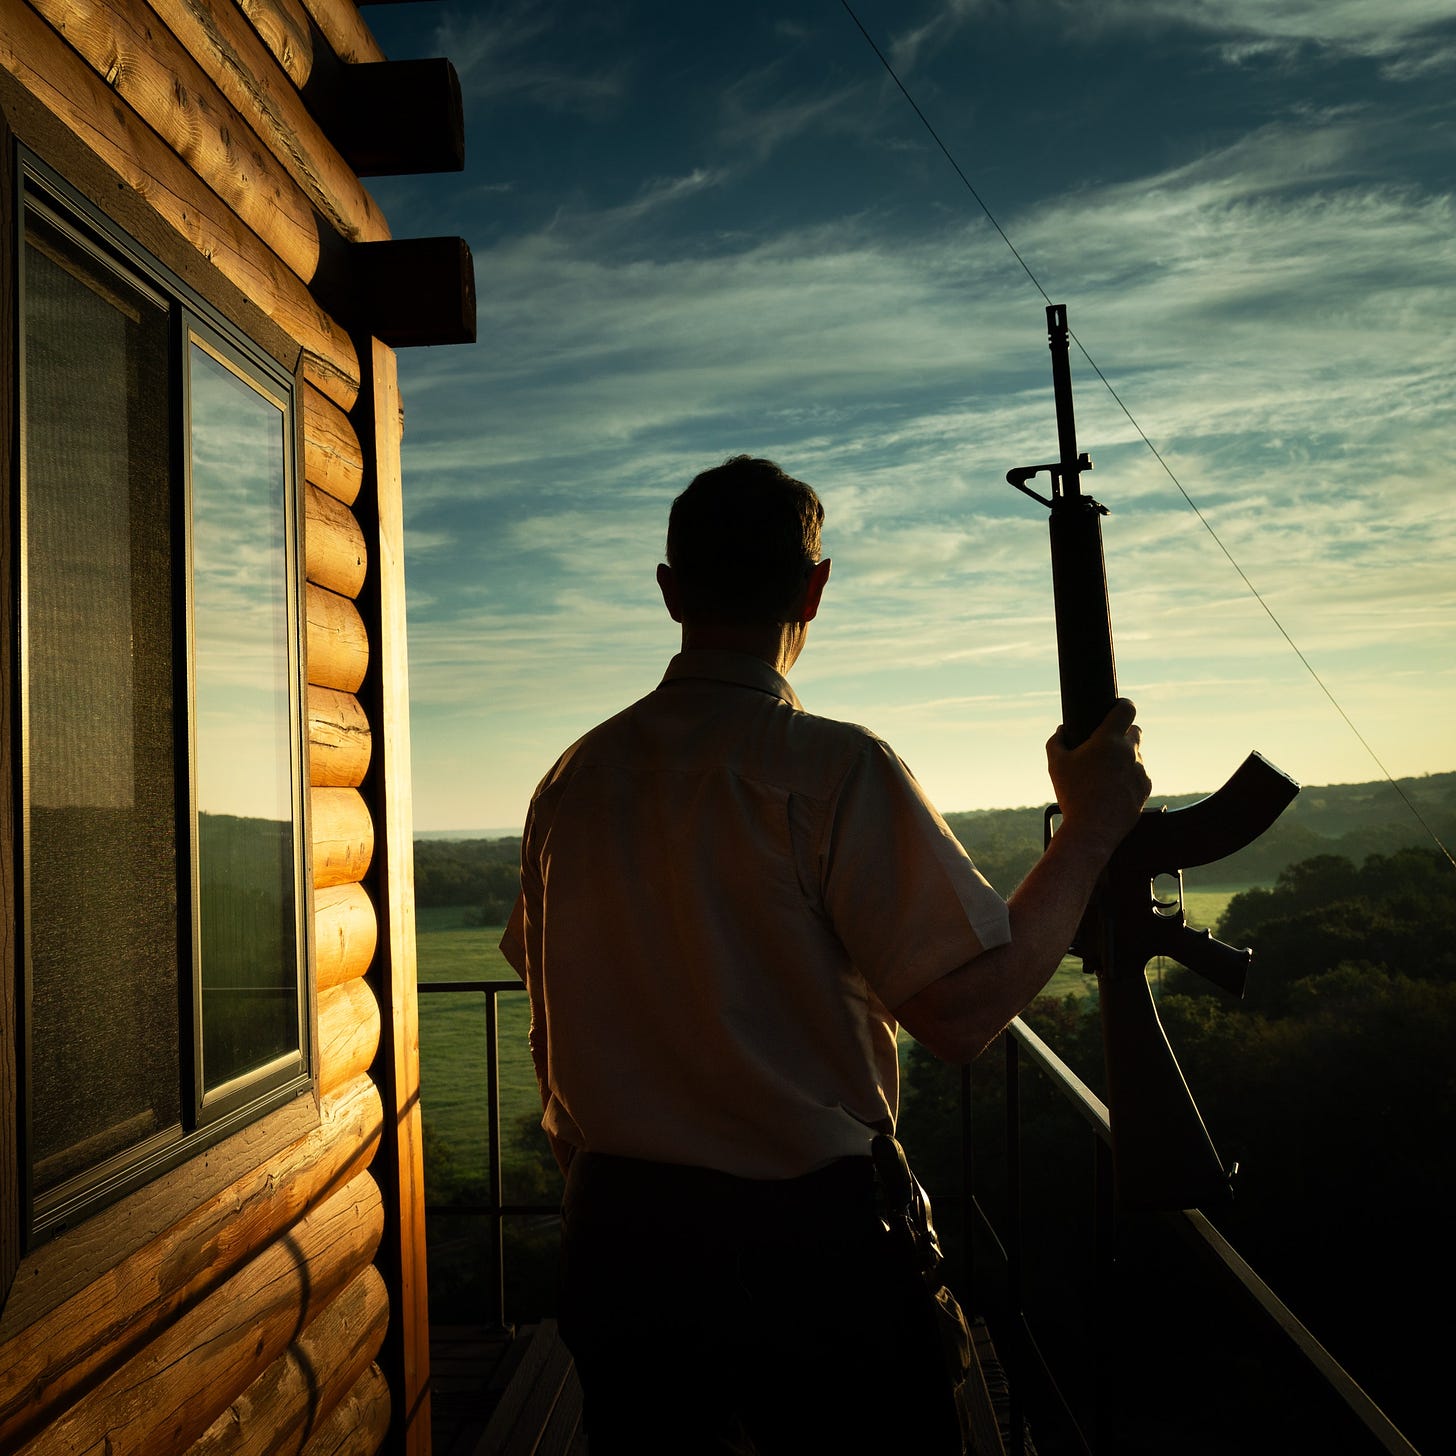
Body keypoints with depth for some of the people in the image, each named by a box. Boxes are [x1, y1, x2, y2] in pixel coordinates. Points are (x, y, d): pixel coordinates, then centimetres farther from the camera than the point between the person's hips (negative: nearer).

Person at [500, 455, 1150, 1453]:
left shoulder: (572, 779, 1)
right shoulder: (838, 771, -18)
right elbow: (965, 1012, -19)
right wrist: (1091, 826, -10)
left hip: (611, 1234, 6)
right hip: (802, 1244, -5)